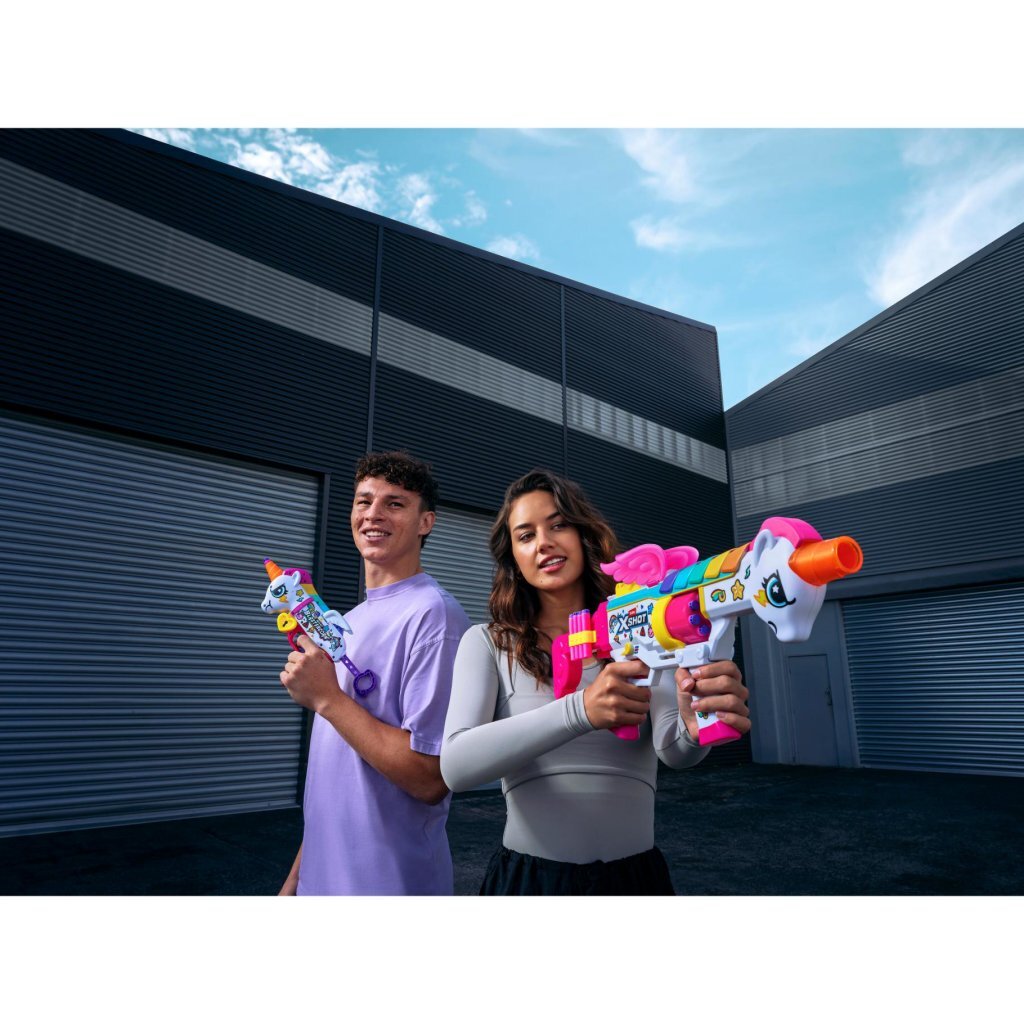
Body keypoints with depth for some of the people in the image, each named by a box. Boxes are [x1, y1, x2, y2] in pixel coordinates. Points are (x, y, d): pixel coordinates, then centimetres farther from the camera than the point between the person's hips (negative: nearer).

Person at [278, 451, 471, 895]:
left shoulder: (433, 615, -20)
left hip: (391, 882, -7)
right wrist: (297, 875, 12)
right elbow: (331, 766, 12)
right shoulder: (350, 621, 7)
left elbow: (430, 780, -25)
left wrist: (326, 698, -22)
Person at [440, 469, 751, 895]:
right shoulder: (487, 644, -6)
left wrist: (696, 727, -41)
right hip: (530, 877, -1)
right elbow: (456, 766, -20)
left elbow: (673, 751, -17)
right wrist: (579, 711, -34)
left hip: (636, 875, 1)